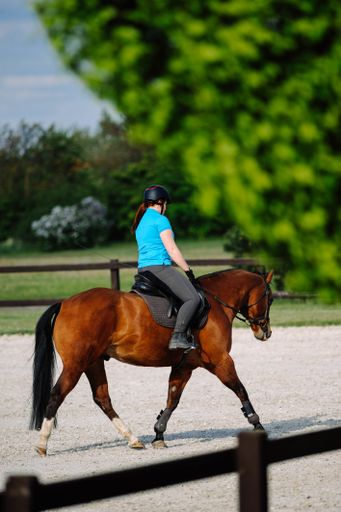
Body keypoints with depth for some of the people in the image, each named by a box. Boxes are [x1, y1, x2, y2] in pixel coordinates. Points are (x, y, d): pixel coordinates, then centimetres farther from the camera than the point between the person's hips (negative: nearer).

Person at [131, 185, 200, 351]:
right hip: (159, 267, -10)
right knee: (193, 298, -19)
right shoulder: (160, 220, -8)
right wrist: (189, 271, -5)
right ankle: (178, 337, -32)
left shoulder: (141, 222, 20)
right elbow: (172, 250, -11)